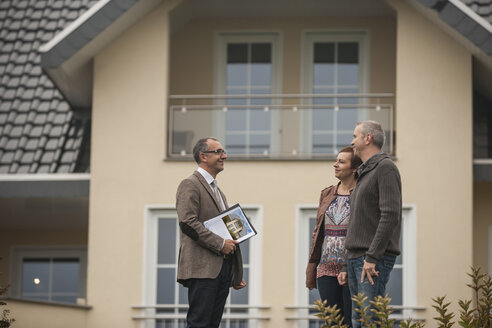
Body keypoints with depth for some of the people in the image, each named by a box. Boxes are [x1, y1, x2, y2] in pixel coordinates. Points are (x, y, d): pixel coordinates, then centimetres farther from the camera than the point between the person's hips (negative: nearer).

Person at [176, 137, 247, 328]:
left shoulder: (217, 191, 26)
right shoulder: (190, 185, -4)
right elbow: (187, 222, -18)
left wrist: (236, 275, 23)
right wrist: (220, 243, -17)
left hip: (222, 269, 9)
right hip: (203, 269, -9)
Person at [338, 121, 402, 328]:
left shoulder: (385, 167, -6)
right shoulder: (364, 175, 24)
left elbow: (390, 215, -17)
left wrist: (372, 258, -23)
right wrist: (348, 268, 21)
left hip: (376, 261, -10)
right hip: (357, 258, 10)